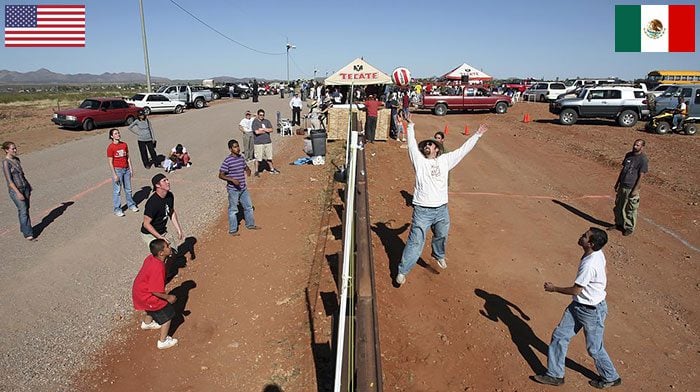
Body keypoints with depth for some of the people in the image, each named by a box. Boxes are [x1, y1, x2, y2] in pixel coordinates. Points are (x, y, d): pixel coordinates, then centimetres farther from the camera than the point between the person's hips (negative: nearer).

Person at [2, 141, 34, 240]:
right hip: (15, 189, -7)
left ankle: (24, 229, 24)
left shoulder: (16, 159, 8)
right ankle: (27, 233, -5)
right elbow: (9, 180, -17)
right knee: (23, 211, -9)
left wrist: (28, 185, 20)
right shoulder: (6, 162, -14)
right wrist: (18, 193, -21)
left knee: (26, 209, 11)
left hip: (25, 187, 7)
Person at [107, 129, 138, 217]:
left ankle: (131, 205, 31)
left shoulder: (124, 145, 5)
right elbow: (110, 162, -11)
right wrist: (114, 175, -14)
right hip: (117, 170, -5)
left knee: (128, 189, 16)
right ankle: (117, 209, 10)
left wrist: (131, 169, 7)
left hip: (126, 169, 5)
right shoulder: (110, 147, -10)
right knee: (117, 190, 2)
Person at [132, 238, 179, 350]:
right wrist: (168, 297, -15)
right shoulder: (158, 268, -37)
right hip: (146, 296, -9)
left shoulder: (151, 258, -10)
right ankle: (163, 341, 21)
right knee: (168, 314, 7)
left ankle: (147, 323, 65)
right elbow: (156, 291, -30)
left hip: (138, 291, 9)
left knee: (153, 307, 37)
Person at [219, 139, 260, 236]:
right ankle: (232, 230, 16)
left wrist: (248, 171, -4)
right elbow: (221, 175, -15)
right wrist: (232, 180, -27)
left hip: (243, 188, 7)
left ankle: (250, 224, 35)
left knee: (248, 206, 17)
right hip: (233, 189, -7)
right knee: (233, 209, 4)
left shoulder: (241, 158, 4)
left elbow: (246, 167, 21)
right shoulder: (227, 161, -16)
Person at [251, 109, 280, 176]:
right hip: (258, 143, -5)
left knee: (269, 157, 14)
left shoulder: (267, 121, 10)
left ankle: (272, 169, 26)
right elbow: (257, 132, -17)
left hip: (268, 142, 5)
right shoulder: (255, 122, -5)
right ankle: (257, 171, 11)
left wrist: (262, 129, -11)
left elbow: (271, 130, 0)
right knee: (259, 158, -4)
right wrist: (266, 130, -5)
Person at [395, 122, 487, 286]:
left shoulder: (444, 160, 11)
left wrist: (477, 135, 18)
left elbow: (463, 150, 15)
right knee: (415, 243, -4)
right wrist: (410, 126, 1)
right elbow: (412, 144, -1)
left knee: (441, 237, 23)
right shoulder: (419, 160, 4)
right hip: (422, 210, -4)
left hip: (442, 209, 4)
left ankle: (439, 256, 54)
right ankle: (402, 271, 7)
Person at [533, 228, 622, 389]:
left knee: (594, 348, 13)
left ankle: (611, 378, 39)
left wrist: (553, 288, -9)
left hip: (592, 311, -9)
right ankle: (555, 375, 25)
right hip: (578, 305, 9)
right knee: (559, 336, 12)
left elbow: (575, 290, -22)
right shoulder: (597, 254, -5)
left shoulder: (589, 265, -33)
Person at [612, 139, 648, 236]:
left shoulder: (643, 159, -14)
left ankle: (629, 228, 19)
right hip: (622, 186, 7)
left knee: (631, 209, 5)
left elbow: (641, 176, -15)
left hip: (632, 188, -7)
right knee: (619, 206, 17)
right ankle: (619, 224, 34)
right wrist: (617, 183, 14)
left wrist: (635, 190, -17)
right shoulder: (628, 155, 7)